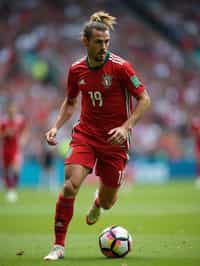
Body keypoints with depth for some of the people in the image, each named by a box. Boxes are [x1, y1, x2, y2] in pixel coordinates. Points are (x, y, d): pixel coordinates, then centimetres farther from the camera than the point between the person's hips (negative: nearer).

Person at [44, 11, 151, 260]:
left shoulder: (120, 67, -13)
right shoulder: (76, 70, -1)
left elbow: (144, 99, -8)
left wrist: (125, 127, -20)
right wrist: (56, 126, 2)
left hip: (115, 140, -2)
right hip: (85, 134, 2)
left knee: (107, 202, 9)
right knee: (71, 184, -23)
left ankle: (97, 204, 51)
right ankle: (59, 245, -13)